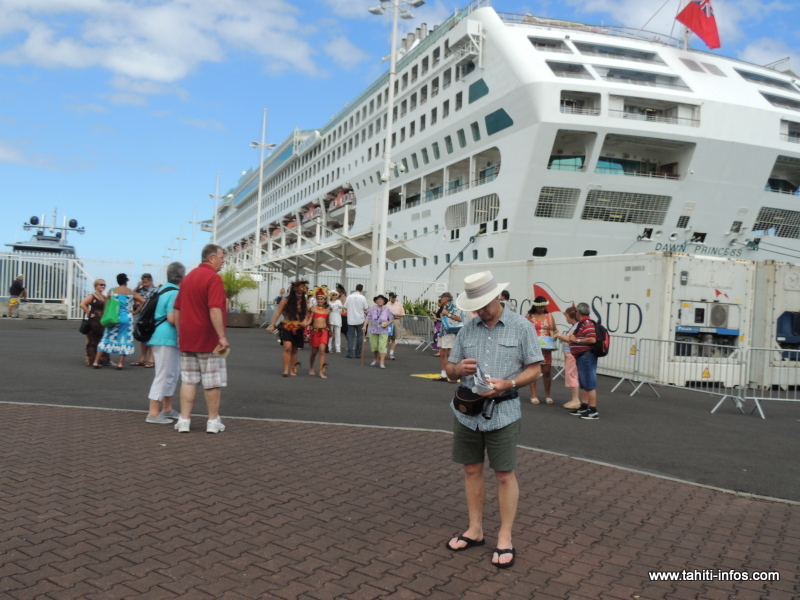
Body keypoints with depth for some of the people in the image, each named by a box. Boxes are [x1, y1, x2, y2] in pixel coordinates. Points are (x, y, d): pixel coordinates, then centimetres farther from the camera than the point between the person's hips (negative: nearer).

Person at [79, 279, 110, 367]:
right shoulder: (92, 296, -6)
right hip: (94, 322, -7)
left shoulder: (104, 297, 15)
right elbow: (82, 304, -19)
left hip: (103, 322, 7)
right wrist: (89, 313, -15)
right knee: (93, 341, -3)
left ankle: (102, 360, 17)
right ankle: (91, 361, 2)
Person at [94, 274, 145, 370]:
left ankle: (96, 362, 10)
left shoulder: (112, 291, 2)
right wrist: (135, 311, 2)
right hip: (126, 318, -1)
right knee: (125, 340, 6)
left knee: (107, 338, 9)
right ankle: (120, 363, 2)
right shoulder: (131, 292, 1)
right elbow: (143, 301, -4)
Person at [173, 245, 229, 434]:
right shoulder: (213, 278, -13)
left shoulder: (188, 277, 13)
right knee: (213, 382, 3)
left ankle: (184, 420, 8)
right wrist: (222, 336, -23)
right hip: (208, 340, -7)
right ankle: (213, 421, 10)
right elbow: (215, 310, -24)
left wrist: (180, 334, 19)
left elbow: (177, 310, 15)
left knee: (188, 381, 9)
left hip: (187, 340, 7)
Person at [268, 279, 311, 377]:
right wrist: (272, 325, -7)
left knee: (294, 350, 10)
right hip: (287, 327, -4)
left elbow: (307, 314, 11)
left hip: (298, 329, 4)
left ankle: (292, 370, 22)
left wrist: (305, 321, -11)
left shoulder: (305, 302, 4)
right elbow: (278, 312, -4)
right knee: (287, 347, -19)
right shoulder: (286, 299, -5)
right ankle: (285, 370, -17)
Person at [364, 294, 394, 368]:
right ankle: (375, 360, 28)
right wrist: (365, 326, -13)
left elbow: (392, 320, 6)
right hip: (373, 330, 1)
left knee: (382, 346, -10)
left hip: (383, 331, -1)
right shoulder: (372, 309, 2)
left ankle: (382, 362, -10)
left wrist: (387, 323, -12)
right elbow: (368, 318, -3)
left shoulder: (387, 309, 1)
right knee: (374, 346, 7)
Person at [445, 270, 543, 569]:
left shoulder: (521, 327, -3)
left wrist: (508, 383, -21)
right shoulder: (467, 329, 7)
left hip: (502, 412, -4)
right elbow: (450, 369, 11)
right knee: (472, 470, 11)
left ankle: (505, 538, 13)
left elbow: (534, 368, -4)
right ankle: (475, 530, 25)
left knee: (504, 474, 2)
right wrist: (459, 368, -13)